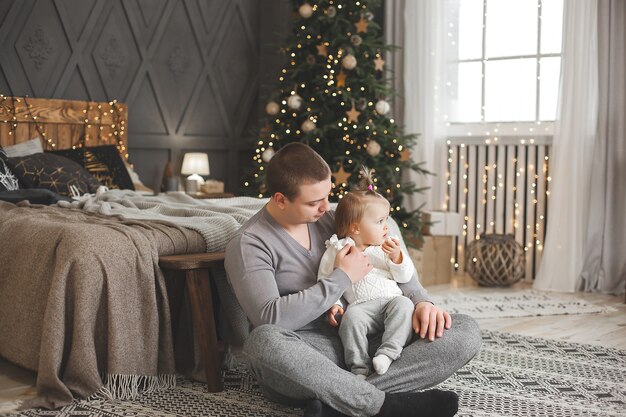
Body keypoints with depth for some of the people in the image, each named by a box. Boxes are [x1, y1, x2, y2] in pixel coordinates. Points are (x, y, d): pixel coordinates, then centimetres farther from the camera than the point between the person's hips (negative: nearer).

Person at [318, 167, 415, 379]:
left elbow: (405, 277, 14)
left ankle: (387, 352, -31)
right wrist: (333, 304, -9)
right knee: (351, 316, -33)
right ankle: (359, 367, -26)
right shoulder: (336, 250, 5)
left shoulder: (386, 248, 16)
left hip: (392, 299, 3)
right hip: (361, 306, -3)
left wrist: (397, 257, -5)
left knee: (404, 304, -28)